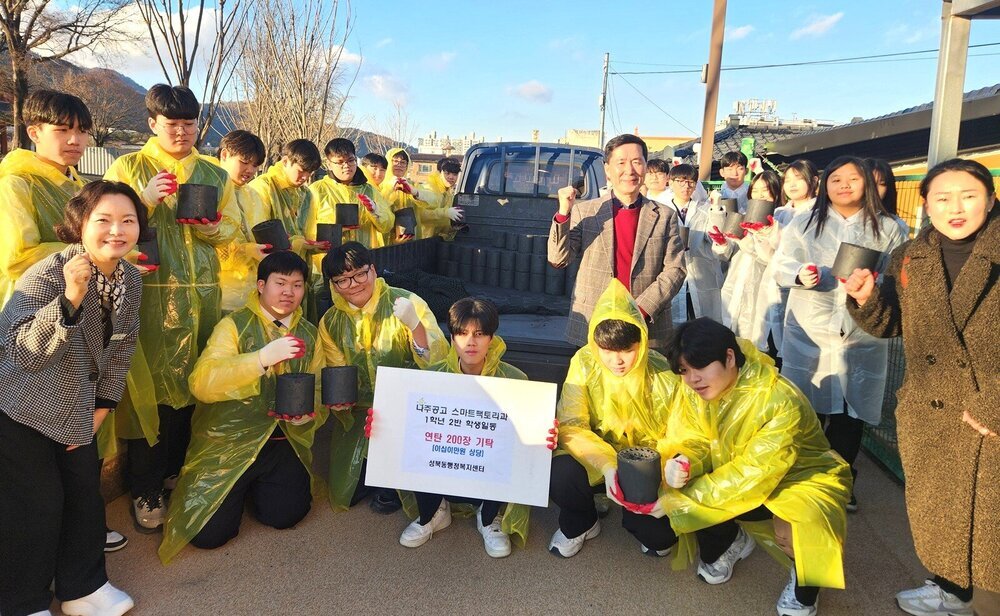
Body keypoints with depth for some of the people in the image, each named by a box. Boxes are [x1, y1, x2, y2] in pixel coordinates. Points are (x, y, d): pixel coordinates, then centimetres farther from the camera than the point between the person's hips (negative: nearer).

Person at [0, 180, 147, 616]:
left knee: (85, 494, 13)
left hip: (79, 411, 6)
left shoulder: (130, 279, -5)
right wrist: (71, 297, -43)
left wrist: (103, 404, 5)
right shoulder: (47, 275, -24)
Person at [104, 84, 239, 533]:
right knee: (150, 388, -3)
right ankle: (145, 490, 10)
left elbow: (231, 228, 14)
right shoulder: (128, 168, 4)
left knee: (189, 386, 8)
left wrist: (210, 225, -7)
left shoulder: (214, 175, 13)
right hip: (151, 292, -3)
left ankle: (175, 472, 24)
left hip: (202, 292, 3)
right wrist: (146, 199, -15)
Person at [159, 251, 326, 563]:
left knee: (284, 515, -12)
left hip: (283, 443, 3)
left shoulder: (309, 334, 8)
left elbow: (320, 391, 5)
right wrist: (263, 358, -30)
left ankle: (254, 487, 21)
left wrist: (309, 413, -18)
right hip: (227, 441, -3)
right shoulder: (234, 325, -6)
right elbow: (201, 383, -20)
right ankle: (237, 489, 24)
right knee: (208, 533, -10)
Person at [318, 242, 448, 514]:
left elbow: (439, 363, -21)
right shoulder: (331, 323, 1)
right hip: (360, 412, 4)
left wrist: (415, 324, -37)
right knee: (344, 495, -1)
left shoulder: (407, 303, -13)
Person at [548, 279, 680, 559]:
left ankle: (634, 517, 19)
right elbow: (571, 426, -20)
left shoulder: (663, 374, -15)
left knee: (662, 533, -23)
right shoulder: (584, 363, -15)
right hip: (595, 461, 0)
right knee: (559, 475, -31)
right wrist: (607, 466, -36)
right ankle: (579, 524, 7)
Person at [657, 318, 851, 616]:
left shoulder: (781, 402, -33)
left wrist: (679, 500, -36)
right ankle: (731, 540, 12)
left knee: (793, 530, -36)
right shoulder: (693, 391, -15)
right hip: (733, 474, 5)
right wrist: (680, 464, -36)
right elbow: (690, 440, -10)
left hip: (800, 479, -5)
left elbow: (752, 475, -35)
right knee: (678, 491, -20)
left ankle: (804, 585, 2)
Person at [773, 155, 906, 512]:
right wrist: (800, 275, -19)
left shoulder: (887, 229, 6)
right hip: (809, 332, 0)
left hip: (862, 335, 0)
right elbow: (781, 266, 2)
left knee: (851, 412, 7)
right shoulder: (803, 224, 9)